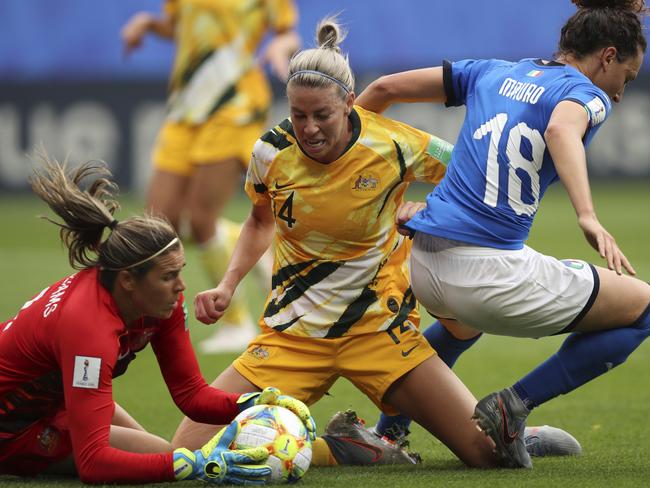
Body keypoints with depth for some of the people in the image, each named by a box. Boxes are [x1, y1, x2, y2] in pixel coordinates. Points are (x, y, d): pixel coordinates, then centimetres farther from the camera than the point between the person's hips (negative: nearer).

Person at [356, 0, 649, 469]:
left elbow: (384, 87, 17)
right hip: (487, 269, -8)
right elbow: (562, 130, -26)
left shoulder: (492, 73, 18)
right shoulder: (587, 95, 0)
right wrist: (588, 217, -39)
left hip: (421, 262, 8)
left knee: (462, 325, 43)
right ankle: (513, 405, 0)